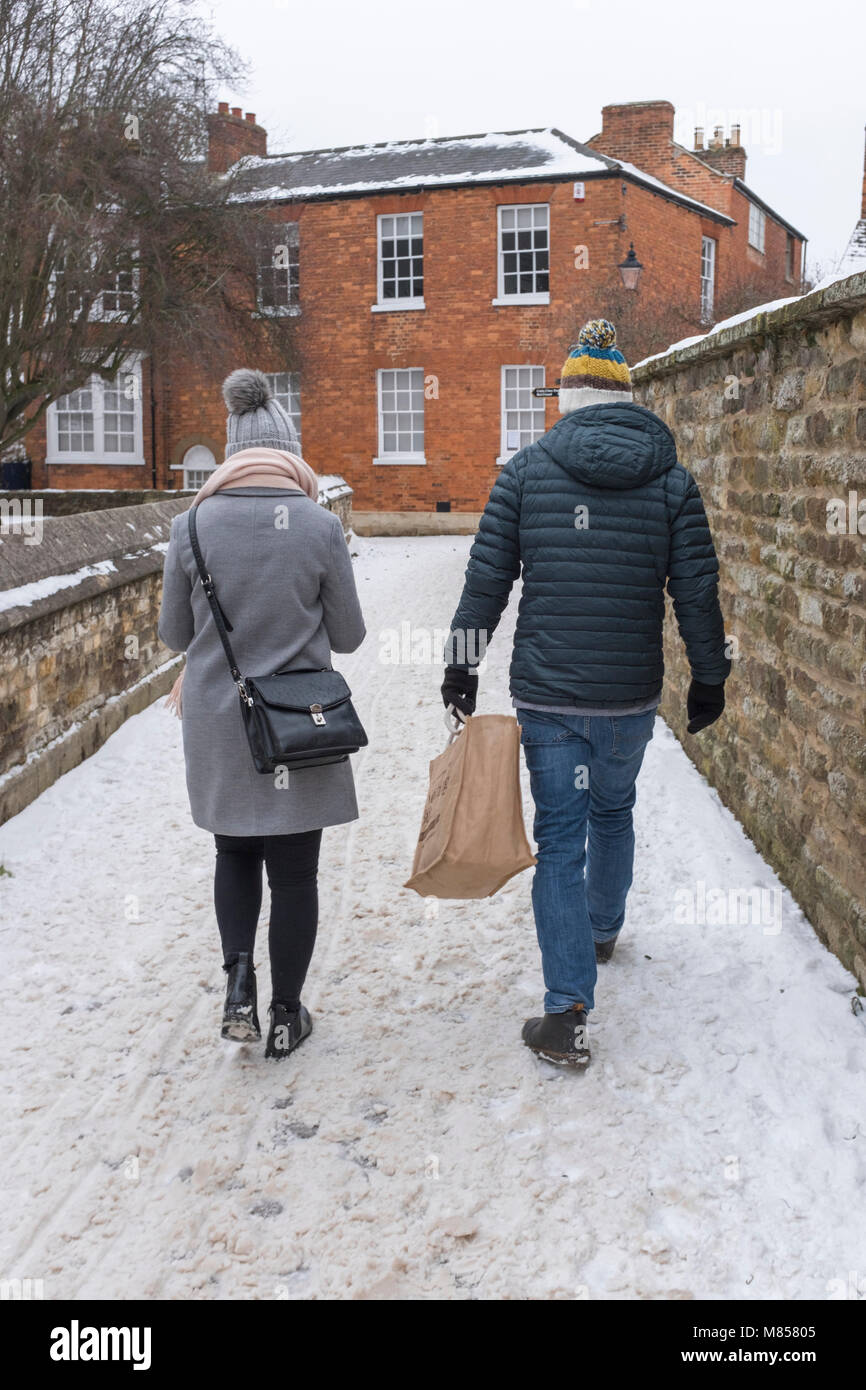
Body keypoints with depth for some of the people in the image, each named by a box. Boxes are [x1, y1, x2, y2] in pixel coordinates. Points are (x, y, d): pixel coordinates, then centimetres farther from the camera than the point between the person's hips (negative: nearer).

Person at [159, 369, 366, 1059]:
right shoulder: (321, 526, -10)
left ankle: (238, 977, 5)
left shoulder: (192, 526, -6)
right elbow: (349, 636, -2)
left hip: (218, 728, 2)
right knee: (295, 871, 12)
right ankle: (286, 1015, 23)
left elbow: (175, 634, 3)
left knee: (236, 851, 23)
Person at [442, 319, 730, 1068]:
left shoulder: (527, 470, -1)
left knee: (560, 838, 2)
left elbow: (487, 577, -2)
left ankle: (568, 1013, -2)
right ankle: (603, 929, 48)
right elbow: (697, 591, 0)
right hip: (631, 696, 2)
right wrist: (709, 678, 11)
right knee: (613, 811, 26)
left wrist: (462, 665, 7)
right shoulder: (672, 480, 0)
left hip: (545, 695, -1)